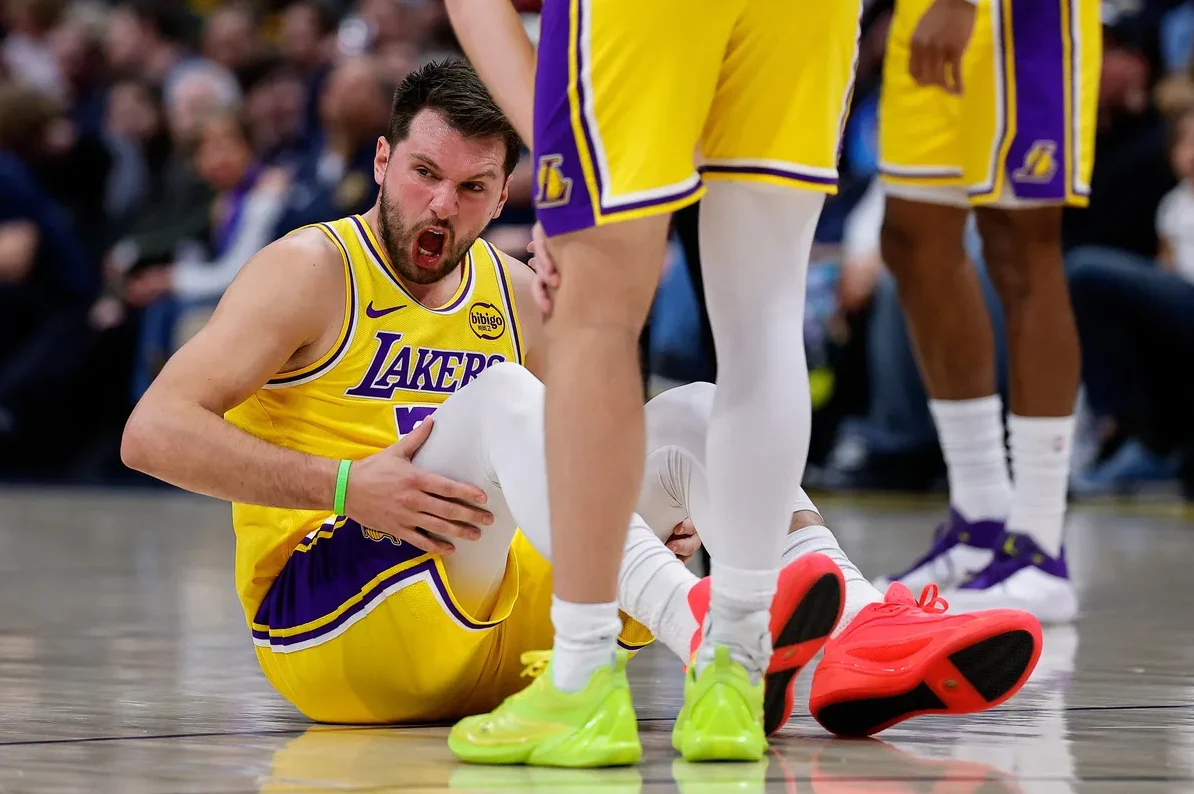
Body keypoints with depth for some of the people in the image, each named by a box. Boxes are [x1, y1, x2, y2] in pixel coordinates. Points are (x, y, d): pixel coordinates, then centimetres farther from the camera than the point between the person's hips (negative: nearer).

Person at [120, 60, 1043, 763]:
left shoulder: (515, 293, 15)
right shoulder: (311, 271, -3)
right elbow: (154, 432, -14)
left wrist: (658, 508, 1)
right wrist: (342, 488, -23)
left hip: (499, 632, 6)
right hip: (321, 617, -6)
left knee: (697, 412, -6)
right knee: (500, 395, -29)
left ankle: (865, 633, -30)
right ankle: (698, 624, -50)